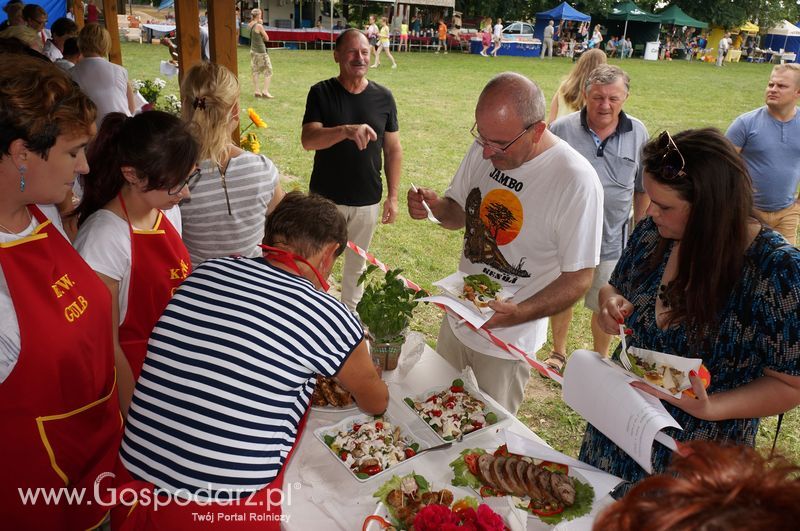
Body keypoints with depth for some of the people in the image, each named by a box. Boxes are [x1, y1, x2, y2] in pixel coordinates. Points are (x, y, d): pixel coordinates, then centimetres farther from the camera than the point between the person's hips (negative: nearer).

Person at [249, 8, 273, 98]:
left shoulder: (250, 25, 3)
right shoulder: (259, 26, -18)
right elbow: (267, 39, -10)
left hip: (253, 50, 8)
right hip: (261, 51, -8)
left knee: (255, 71, 11)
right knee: (268, 71, 1)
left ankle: (256, 91, 14)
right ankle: (265, 91, -5)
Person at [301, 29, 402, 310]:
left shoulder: (383, 97, -2)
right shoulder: (321, 93, -8)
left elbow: (393, 150, 3)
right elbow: (308, 140, -20)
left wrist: (393, 196, 0)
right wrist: (346, 130, -37)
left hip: (367, 200, 2)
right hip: (326, 197, -1)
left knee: (356, 263, 18)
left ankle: (350, 311, 40)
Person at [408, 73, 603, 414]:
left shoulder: (577, 181, -26)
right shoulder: (484, 149, -8)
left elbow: (578, 279, -19)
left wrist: (519, 314, -33)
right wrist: (436, 206, -15)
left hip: (509, 338, -5)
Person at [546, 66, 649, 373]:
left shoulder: (637, 134, -4)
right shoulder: (562, 129, -10)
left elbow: (642, 188, 7)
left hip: (611, 240, 1)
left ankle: (600, 358, 39)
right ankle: (558, 353, 41)